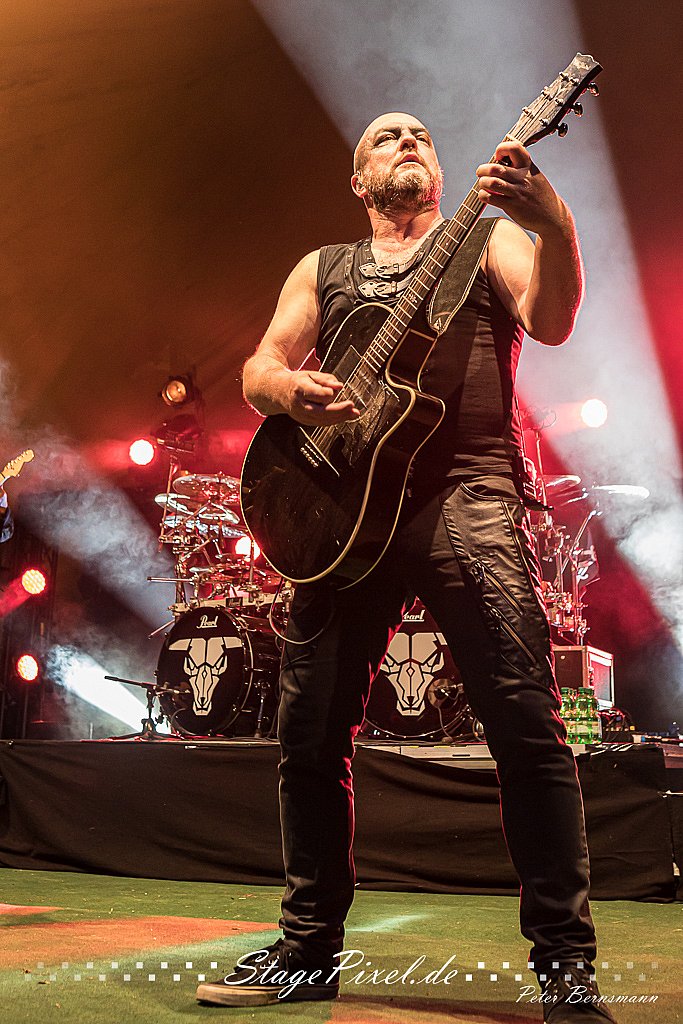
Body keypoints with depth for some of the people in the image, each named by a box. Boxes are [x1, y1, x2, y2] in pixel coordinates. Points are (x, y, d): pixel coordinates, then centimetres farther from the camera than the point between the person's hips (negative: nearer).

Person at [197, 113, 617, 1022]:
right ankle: (311, 949, 19)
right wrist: (286, 386, -10)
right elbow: (259, 367, 15)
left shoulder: (488, 239, 17)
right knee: (309, 735, 3)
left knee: (527, 725, -13)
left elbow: (551, 322, -3)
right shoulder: (322, 268, 25)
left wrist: (554, 226, -22)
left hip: (467, 492, -3)